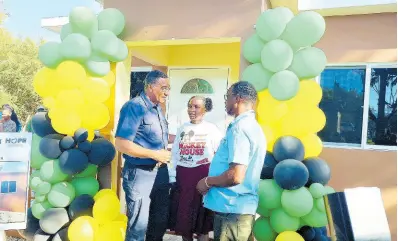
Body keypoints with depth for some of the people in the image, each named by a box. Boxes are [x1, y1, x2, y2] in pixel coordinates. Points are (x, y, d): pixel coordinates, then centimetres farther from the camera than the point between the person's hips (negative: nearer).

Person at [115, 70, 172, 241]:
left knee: (161, 220, 20)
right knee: (139, 225, 7)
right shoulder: (134, 106, -16)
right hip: (140, 173, -8)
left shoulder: (157, 108, 9)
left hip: (161, 171, 8)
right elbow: (121, 144, -22)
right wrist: (155, 154, -20)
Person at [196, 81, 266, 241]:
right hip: (243, 206, 9)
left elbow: (235, 176, -27)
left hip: (232, 208, -9)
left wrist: (207, 182, -11)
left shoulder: (240, 127, -19)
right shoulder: (252, 126, 12)